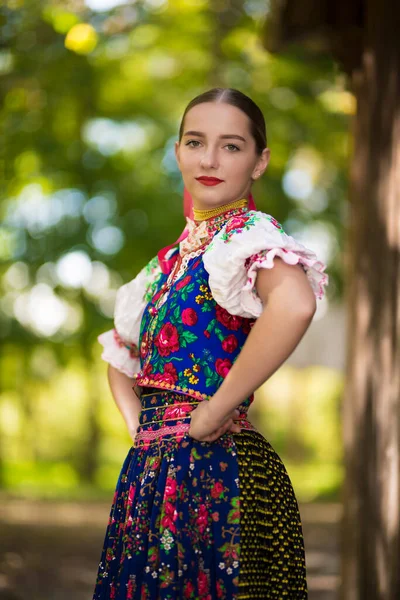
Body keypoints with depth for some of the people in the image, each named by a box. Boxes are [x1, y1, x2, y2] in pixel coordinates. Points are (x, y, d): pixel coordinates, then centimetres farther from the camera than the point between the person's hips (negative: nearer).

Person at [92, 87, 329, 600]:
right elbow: (121, 355, 30)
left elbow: (294, 305, -31)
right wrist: (138, 425, 10)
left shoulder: (249, 232, -8)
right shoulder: (170, 259, 16)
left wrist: (212, 413, -23)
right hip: (152, 472, 7)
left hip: (216, 471, -7)